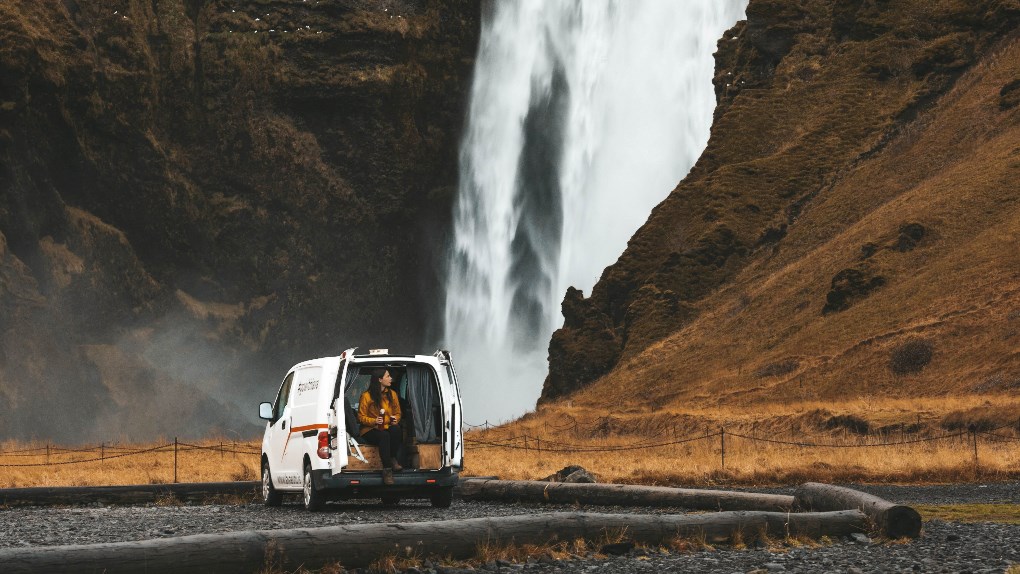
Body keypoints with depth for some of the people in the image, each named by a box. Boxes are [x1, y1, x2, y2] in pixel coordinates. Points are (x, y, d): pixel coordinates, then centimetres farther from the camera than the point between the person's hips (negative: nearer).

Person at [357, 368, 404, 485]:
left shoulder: (392, 394, 10)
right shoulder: (367, 396, -5)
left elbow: (397, 413, 19)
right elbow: (361, 417, -2)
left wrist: (396, 419, -6)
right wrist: (374, 421, -21)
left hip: (388, 427, 4)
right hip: (370, 430, -4)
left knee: (397, 429, -32)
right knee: (384, 435, -38)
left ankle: (393, 459, -20)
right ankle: (387, 469, -40)